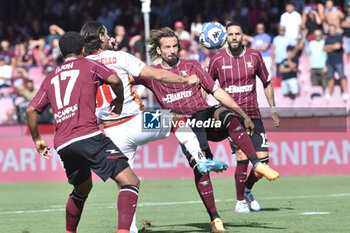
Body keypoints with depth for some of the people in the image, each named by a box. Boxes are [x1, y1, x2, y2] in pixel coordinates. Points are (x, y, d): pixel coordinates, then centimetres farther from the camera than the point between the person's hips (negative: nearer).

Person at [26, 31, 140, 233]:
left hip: (62, 145, 6)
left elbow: (31, 110, 20)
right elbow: (114, 80, -6)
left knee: (83, 188, 31)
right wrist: (119, 102, 12)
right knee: (130, 181, -11)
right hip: (88, 136, -6)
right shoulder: (89, 65, 11)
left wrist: (37, 139, 31)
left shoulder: (51, 78, 24)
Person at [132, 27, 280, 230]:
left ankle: (258, 165, -36)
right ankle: (215, 218, -10)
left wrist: (243, 114, 4)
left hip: (207, 114, 0)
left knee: (228, 117, -34)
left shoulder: (192, 66, 12)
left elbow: (217, 92, 10)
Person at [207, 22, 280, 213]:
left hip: (253, 115, 3)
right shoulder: (217, 60, -1)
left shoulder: (254, 56, 4)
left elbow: (266, 83, 15)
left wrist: (273, 109, 14)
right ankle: (240, 201, -1)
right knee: (243, 157, -17)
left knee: (263, 159, -5)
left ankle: (247, 190, 24)